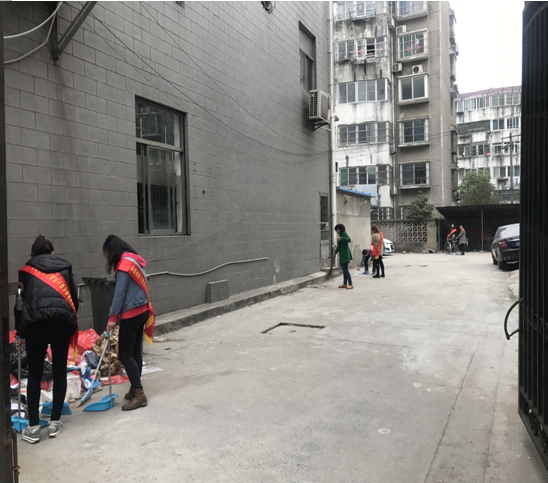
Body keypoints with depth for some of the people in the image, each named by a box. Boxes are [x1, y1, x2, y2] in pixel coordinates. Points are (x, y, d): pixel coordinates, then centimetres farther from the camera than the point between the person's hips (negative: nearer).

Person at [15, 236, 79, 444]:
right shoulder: (64, 268, 18)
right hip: (62, 323, 1)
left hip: (35, 324, -1)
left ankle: (33, 427, 14)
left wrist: (20, 333, 22)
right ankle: (55, 422, 19)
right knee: (60, 372, 13)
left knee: (34, 375, 12)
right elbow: (74, 299, 16)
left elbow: (20, 303, 14)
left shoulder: (27, 271, 15)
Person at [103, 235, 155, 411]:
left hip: (131, 314, -9)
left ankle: (139, 394, -4)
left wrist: (112, 317, -11)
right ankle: (135, 389, 23)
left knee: (125, 354, -4)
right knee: (135, 351, 14)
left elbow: (120, 293, -17)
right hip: (142, 311, 9)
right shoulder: (136, 260, 12)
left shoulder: (124, 264, -15)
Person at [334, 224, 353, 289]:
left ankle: (350, 284, -9)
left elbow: (349, 239, -28)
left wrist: (341, 238, -40)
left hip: (345, 254, -10)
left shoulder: (344, 233, -9)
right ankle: (345, 284, 17)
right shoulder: (340, 235, 19)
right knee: (344, 270, 12)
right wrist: (336, 252, 28)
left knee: (345, 270, -11)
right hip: (342, 255, 10)